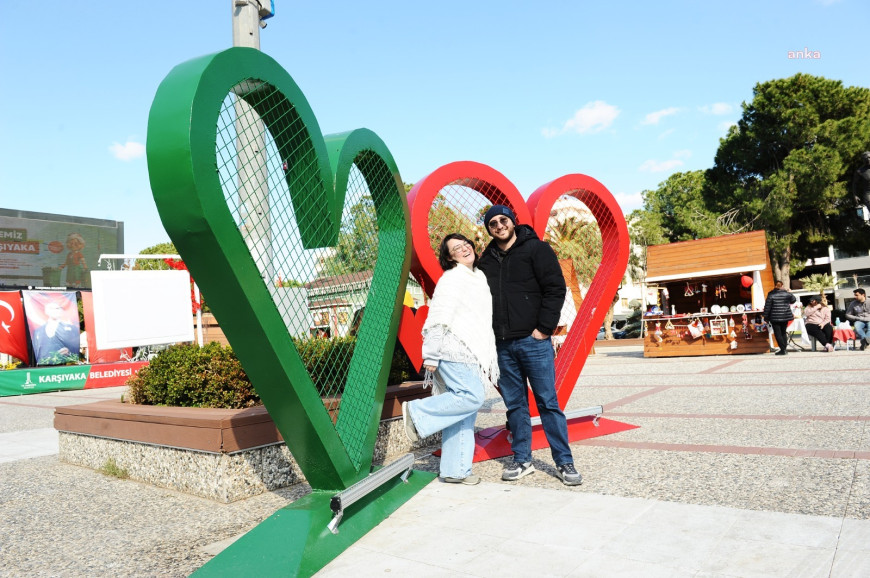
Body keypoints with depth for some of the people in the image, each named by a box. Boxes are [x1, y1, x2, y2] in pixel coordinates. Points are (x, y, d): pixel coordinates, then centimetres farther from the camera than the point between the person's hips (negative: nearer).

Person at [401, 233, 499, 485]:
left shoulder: (479, 277, 22)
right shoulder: (452, 278, -6)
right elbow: (438, 318, -13)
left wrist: (488, 360, 26)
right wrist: (431, 356, -18)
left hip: (470, 355, 9)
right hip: (453, 352, -9)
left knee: (462, 409, 7)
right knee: (472, 397, -21)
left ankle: (455, 471, 12)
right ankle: (417, 412, -8)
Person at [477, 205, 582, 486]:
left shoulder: (536, 249, 0)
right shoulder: (487, 259, 14)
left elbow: (555, 288, -6)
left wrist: (544, 327, -11)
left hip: (533, 340, -5)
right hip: (503, 344, 5)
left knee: (548, 402, 0)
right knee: (515, 404, 10)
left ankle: (564, 462, 9)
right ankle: (522, 460, 20)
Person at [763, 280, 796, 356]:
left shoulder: (771, 294, -8)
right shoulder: (787, 294, 1)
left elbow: (767, 307, -8)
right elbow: (793, 299, 20)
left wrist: (766, 317, -2)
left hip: (775, 318, -4)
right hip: (785, 316, 4)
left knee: (777, 333, 0)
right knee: (783, 333, 15)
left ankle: (782, 349, -6)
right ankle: (784, 349, 15)